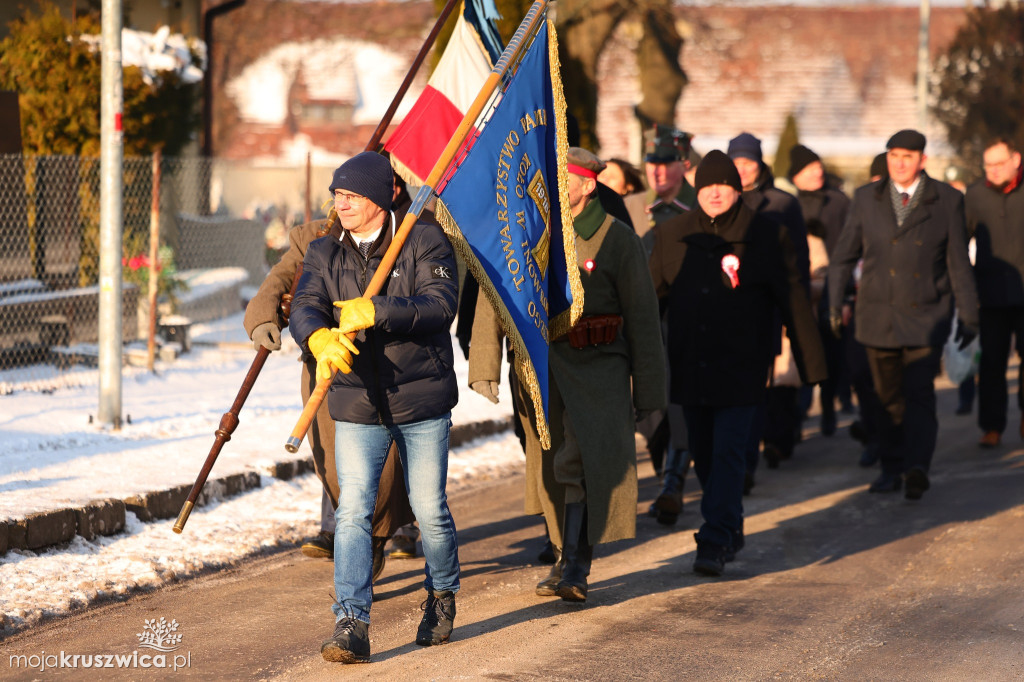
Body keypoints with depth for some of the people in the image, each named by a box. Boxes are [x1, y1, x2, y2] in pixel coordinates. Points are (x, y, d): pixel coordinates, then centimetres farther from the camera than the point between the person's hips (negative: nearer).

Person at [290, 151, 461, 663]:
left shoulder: (424, 242, -4)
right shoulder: (325, 254, 7)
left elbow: (440, 304, -18)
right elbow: (304, 308, -9)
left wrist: (374, 312, -30)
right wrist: (320, 339, -33)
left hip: (422, 400, -2)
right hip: (357, 407, 2)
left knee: (429, 509, 7)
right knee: (353, 510, -10)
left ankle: (442, 595, 34)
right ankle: (351, 625, -13)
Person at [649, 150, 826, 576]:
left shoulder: (767, 237, -4)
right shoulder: (673, 235, 5)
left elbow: (793, 302, -2)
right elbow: (653, 298, 13)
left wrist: (811, 365, -3)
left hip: (741, 368, -4)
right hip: (690, 366, 4)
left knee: (728, 451, -11)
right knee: (703, 455, 10)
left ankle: (715, 542, -11)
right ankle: (729, 529, 28)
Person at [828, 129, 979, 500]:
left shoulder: (947, 200, 1)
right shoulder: (866, 198, 6)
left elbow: (959, 263, 3)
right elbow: (844, 255, 11)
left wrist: (969, 315, 3)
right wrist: (835, 303, 5)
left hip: (926, 316, -3)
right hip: (877, 313, 3)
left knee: (919, 393, -14)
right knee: (889, 397, 9)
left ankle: (917, 466, -22)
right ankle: (893, 469, 17)